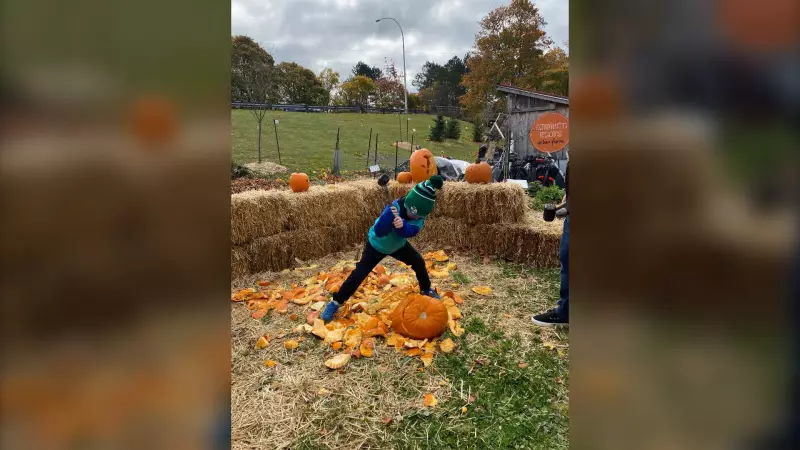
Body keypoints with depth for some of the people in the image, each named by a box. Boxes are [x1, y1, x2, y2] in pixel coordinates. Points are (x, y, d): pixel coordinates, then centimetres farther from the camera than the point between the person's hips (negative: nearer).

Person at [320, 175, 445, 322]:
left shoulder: (420, 213, -22)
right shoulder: (394, 208, -36)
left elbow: (411, 231, -39)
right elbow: (379, 232, -44)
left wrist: (402, 225, -60)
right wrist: (390, 216, -59)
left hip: (398, 244, 5)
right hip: (377, 244, -5)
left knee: (419, 262, 2)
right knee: (360, 273, -11)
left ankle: (426, 290, 28)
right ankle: (335, 302, 1)